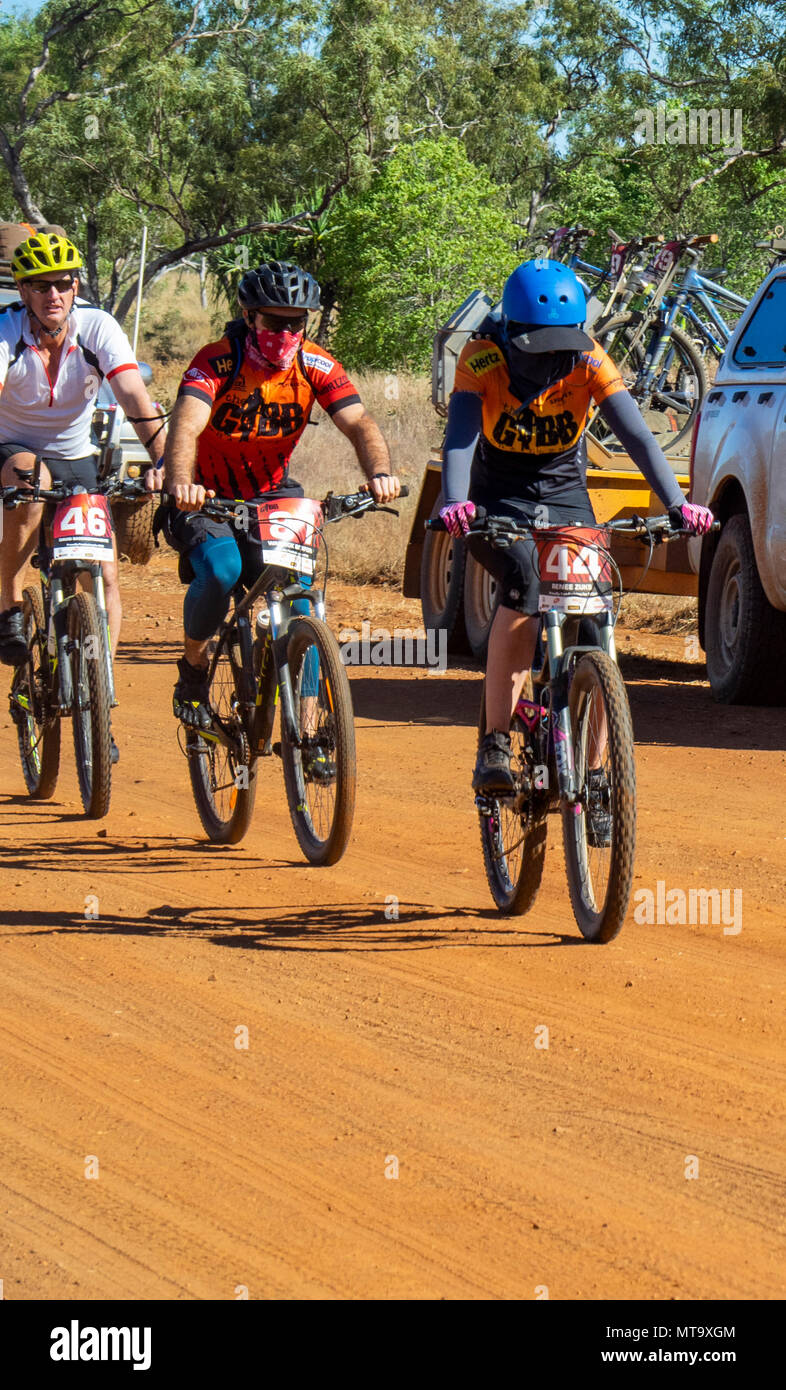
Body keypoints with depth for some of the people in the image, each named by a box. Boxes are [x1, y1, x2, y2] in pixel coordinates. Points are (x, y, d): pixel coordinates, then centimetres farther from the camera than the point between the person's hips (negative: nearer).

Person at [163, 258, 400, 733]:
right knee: (221, 570, -31)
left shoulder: (314, 365, -10)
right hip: (210, 498, -3)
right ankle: (194, 666, -3)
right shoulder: (217, 362, -22)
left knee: (297, 596, -16)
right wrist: (180, 483, -58)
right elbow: (186, 426, -38)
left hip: (274, 494, 3)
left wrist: (380, 473, -42)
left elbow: (359, 422, -20)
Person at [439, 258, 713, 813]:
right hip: (499, 501, -2)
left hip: (566, 497, 2)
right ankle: (495, 747, -28)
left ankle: (593, 772, 3)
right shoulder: (482, 360, -21)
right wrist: (454, 502, -52)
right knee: (526, 585, -32)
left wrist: (676, 503, -38)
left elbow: (637, 436, -24)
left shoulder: (589, 361, -16)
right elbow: (459, 437, -33)